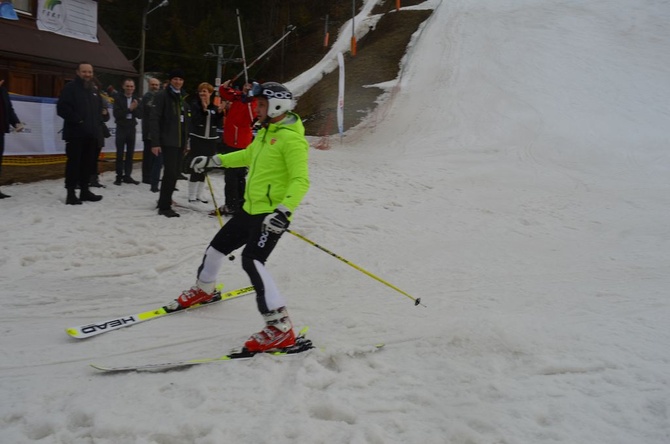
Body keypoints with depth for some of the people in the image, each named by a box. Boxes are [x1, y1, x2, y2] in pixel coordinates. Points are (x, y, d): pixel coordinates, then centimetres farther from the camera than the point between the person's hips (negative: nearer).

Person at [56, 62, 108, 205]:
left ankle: (84, 190, 21)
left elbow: (100, 108, 27)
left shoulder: (94, 90, 19)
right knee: (74, 162, -6)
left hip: (92, 133, 7)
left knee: (88, 162, 11)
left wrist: (100, 118, 7)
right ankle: (71, 193, -3)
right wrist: (76, 119, -19)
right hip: (75, 133, -7)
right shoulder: (70, 88, -3)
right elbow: (62, 108, -13)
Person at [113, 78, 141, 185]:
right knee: (120, 154, -2)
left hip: (132, 128, 3)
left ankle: (127, 176, 10)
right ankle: (119, 176, 2)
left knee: (130, 153, 4)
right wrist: (129, 109, -19)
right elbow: (116, 114, -13)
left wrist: (134, 109, -18)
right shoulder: (118, 98, -2)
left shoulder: (136, 99, 7)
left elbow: (139, 115, 0)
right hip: (121, 128, -3)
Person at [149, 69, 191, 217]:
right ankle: (164, 206, -4)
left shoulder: (183, 98, 16)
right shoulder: (162, 96, -5)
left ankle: (165, 200, 23)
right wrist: (155, 143, -16)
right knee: (170, 173, -11)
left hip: (180, 141, 7)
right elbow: (154, 120, -10)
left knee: (174, 173, 10)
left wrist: (186, 141, 13)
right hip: (168, 141, -7)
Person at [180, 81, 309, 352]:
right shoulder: (266, 132, 14)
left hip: (271, 214, -10)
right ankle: (203, 289, 50)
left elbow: (300, 181, -24)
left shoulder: (291, 138, -16)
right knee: (218, 247, 21)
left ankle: (280, 328, -24)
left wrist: (284, 210, -37)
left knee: (252, 261, -26)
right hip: (251, 209, 10)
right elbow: (249, 155, 32)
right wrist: (213, 161, 33)